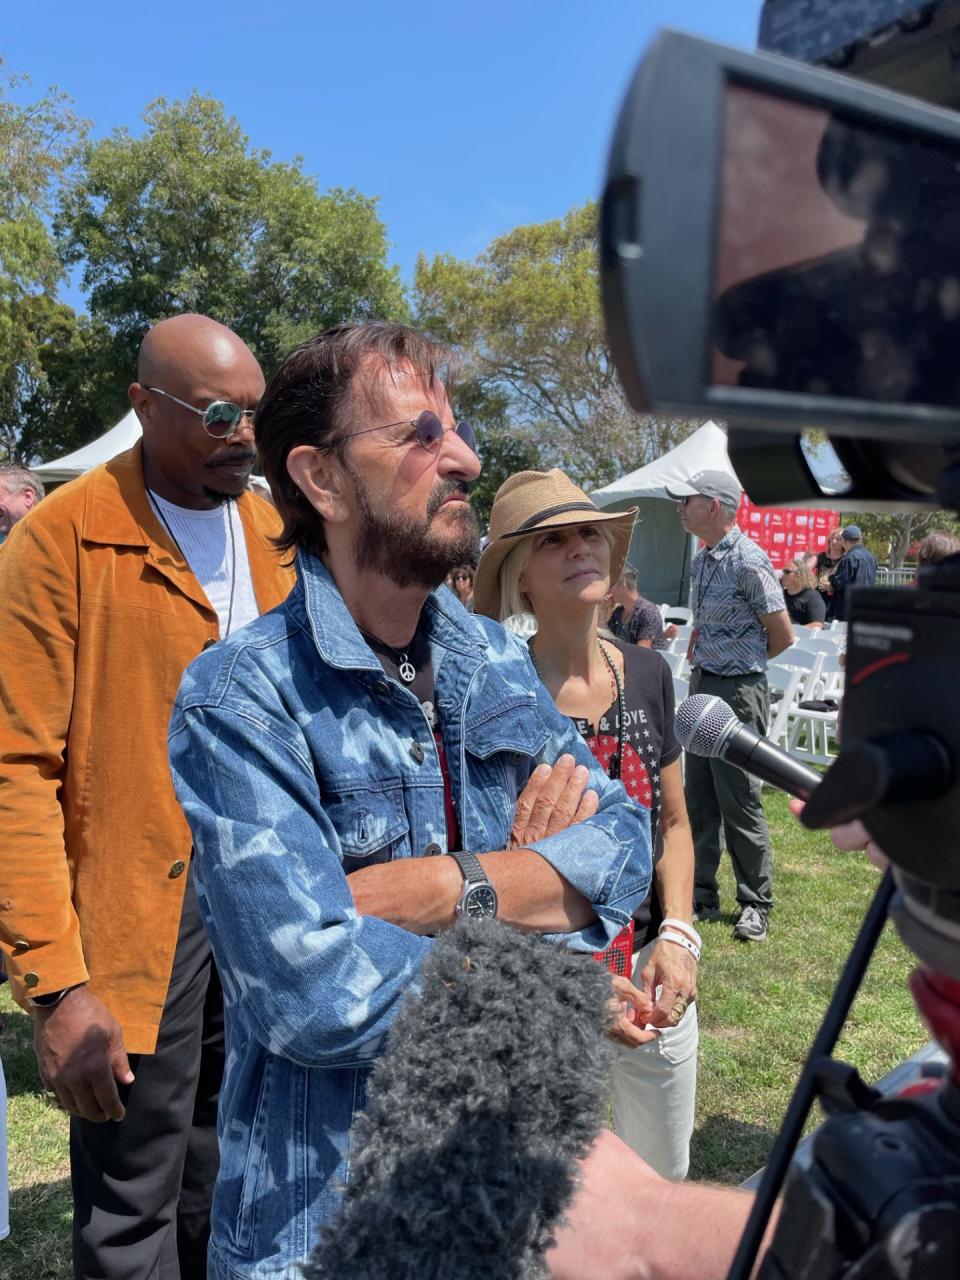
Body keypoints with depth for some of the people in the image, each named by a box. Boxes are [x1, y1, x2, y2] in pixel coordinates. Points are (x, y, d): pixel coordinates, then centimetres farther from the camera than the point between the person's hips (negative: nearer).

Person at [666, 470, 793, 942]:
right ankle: (702, 895, 25)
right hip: (702, 687, 9)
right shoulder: (701, 561, 10)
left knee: (740, 803, 0)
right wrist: (698, 656, 9)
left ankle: (756, 905, 15)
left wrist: (741, 664, 3)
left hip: (737, 692, -9)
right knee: (698, 800, 13)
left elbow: (782, 635, -11)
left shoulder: (749, 562, -17)